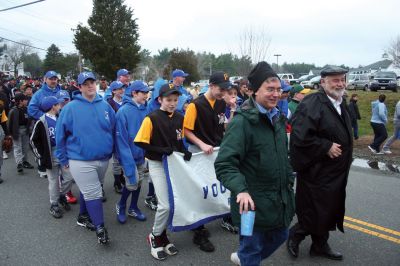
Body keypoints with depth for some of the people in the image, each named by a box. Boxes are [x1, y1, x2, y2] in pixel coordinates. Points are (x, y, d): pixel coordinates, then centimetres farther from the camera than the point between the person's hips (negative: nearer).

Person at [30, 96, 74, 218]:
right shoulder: (42, 122, -13)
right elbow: (33, 140, -7)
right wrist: (41, 156, -8)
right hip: (51, 156, -4)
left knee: (69, 178, 5)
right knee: (53, 181, 7)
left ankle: (62, 196, 32)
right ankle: (54, 205, 23)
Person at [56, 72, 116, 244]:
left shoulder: (105, 106, 2)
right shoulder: (70, 108, -9)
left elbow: (113, 130, 11)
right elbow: (60, 135, -3)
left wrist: (112, 151, 12)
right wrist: (64, 159, -1)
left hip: (103, 158, 5)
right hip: (80, 160, -4)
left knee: (88, 191, 21)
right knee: (93, 193, -4)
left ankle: (84, 216, 41)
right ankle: (100, 228, 9)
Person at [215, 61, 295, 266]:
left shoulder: (278, 118, 7)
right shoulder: (242, 121, -20)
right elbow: (224, 164, -25)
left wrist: (289, 180, 18)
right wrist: (240, 190, -37)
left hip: (280, 198, 8)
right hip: (253, 202, -8)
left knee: (280, 236, 24)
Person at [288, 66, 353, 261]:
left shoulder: (340, 104, 10)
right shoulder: (312, 104, -21)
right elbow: (300, 136, -29)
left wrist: (343, 154, 13)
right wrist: (327, 147, -23)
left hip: (335, 174, 9)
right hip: (316, 173, -9)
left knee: (330, 212, 19)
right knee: (315, 214, 1)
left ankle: (320, 245, 38)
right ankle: (294, 235, 28)